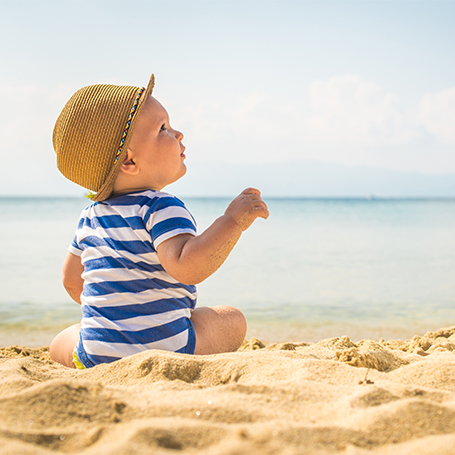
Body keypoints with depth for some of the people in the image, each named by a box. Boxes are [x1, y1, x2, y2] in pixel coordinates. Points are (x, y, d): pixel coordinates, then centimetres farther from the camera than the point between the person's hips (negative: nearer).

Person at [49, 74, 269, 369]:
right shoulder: (161, 209, -15)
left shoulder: (91, 216, 10)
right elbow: (186, 266, -32)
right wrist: (232, 221, -31)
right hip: (165, 349, -5)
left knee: (60, 344, 33)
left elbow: (72, 280, 22)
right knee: (233, 320, 15)